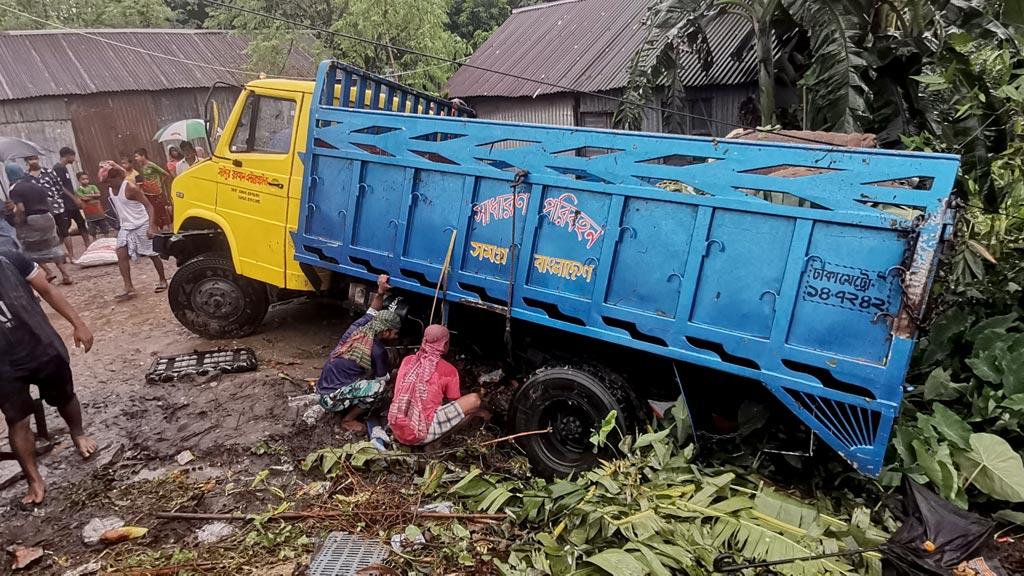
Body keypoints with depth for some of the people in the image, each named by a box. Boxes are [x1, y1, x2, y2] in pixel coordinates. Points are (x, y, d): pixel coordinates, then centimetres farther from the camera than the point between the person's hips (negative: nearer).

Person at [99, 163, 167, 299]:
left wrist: (151, 227, -27)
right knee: (121, 254, -7)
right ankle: (129, 288, -7)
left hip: (141, 225, -7)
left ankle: (163, 281, 21)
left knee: (152, 254, 3)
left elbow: (149, 206, -20)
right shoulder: (111, 190, 3)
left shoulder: (130, 188, -19)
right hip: (126, 227, 7)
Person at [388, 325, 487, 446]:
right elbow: (455, 401, 9)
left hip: (397, 431, 6)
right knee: (474, 400, 0)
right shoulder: (448, 370, -6)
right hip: (421, 436, -6)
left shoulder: (407, 360, 7)